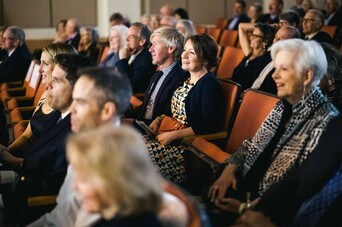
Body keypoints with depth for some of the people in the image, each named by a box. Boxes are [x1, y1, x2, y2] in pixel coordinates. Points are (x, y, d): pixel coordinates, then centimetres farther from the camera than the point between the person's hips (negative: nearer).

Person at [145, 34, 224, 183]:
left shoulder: (209, 84, -12)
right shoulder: (185, 79, 15)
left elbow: (209, 125, -21)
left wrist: (173, 135, -20)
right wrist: (158, 120, 6)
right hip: (171, 136, 9)